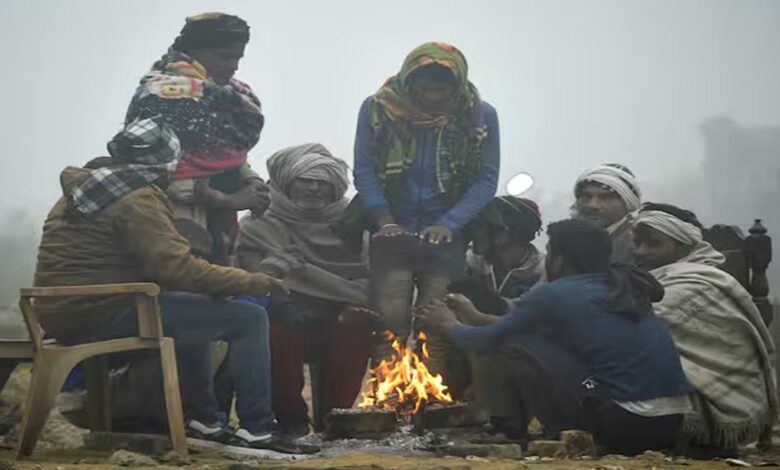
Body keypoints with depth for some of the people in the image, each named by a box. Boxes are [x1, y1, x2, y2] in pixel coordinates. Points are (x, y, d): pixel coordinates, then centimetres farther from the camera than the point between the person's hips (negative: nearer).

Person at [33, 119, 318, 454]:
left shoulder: (77, 192, 17)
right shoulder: (137, 199, -12)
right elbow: (177, 267, -20)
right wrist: (248, 281, -10)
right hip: (105, 315, -10)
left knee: (192, 308, 33)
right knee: (249, 319, -7)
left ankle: (202, 419, 30)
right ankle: (256, 429, -7)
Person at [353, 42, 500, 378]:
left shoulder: (480, 116, -3)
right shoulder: (377, 109, -2)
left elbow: (486, 179, -2)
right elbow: (364, 170, 0)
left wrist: (448, 224, -14)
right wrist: (384, 220, -13)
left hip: (446, 236, 0)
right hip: (394, 233, 0)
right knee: (389, 324, -5)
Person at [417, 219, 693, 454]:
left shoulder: (554, 294, -3)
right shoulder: (623, 287, 17)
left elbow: (486, 341, 11)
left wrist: (449, 325, 32)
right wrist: (478, 317, 41)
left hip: (626, 425, -8)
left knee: (515, 347, 3)